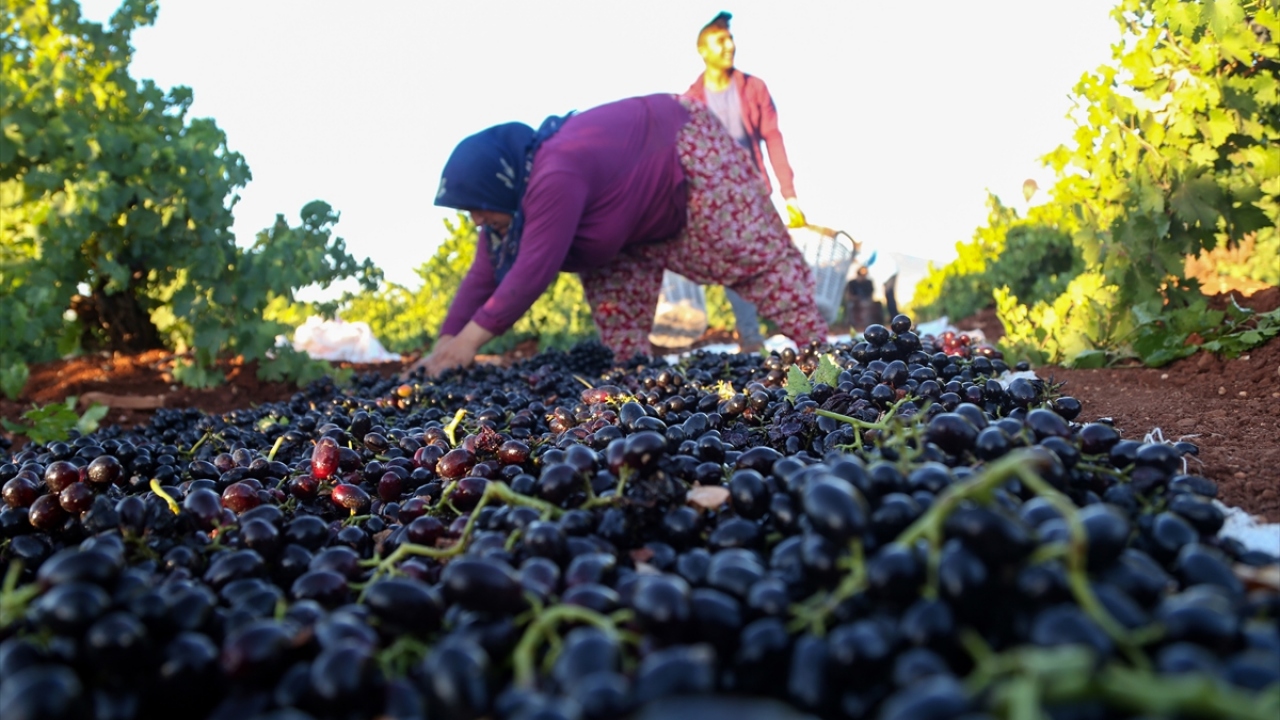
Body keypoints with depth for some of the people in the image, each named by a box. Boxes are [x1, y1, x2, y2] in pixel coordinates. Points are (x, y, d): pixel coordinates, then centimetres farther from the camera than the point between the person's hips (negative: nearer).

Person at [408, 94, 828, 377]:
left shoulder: (555, 179, -39)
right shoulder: (511, 193, -8)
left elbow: (533, 272, -40)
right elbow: (484, 276, -6)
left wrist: (469, 340, -35)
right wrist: (444, 344, -11)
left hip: (689, 155, -9)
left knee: (755, 255, -11)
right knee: (610, 283, 2)